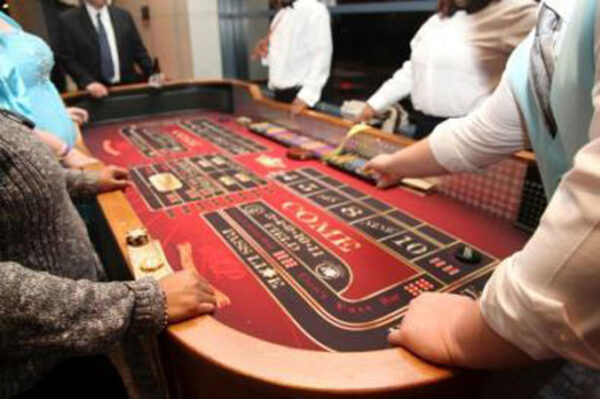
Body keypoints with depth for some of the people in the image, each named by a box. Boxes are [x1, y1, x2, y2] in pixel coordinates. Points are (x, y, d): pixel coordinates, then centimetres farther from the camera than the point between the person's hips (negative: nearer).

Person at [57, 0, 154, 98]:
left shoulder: (123, 15, 9)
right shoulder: (68, 19, -1)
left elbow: (138, 51, 10)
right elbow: (67, 60, -3)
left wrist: (153, 75, -3)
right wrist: (88, 82, -18)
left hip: (128, 87, 3)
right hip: (96, 91, -3)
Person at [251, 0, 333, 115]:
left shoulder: (315, 11, -9)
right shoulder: (281, 14, 15)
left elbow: (321, 57, -17)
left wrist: (306, 96, -23)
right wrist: (264, 53, 3)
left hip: (299, 94, -7)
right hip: (280, 93, 7)